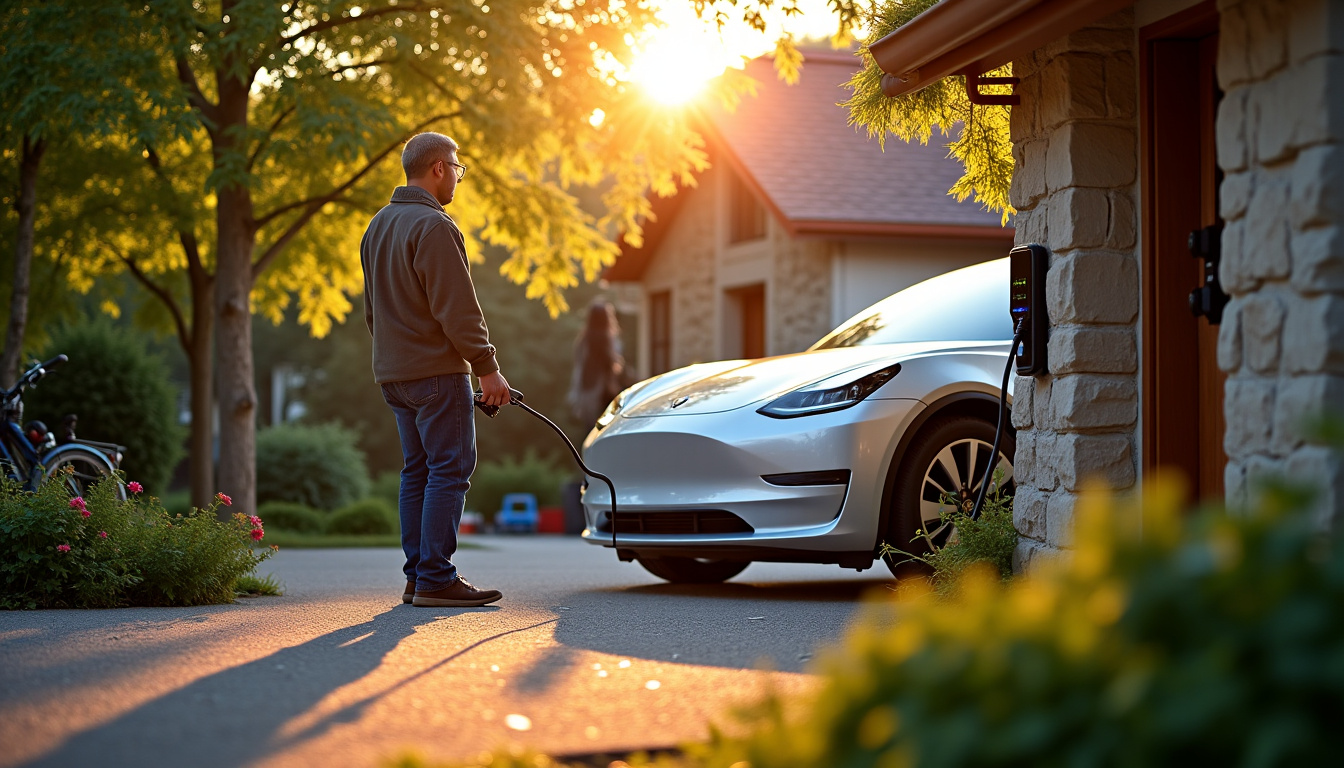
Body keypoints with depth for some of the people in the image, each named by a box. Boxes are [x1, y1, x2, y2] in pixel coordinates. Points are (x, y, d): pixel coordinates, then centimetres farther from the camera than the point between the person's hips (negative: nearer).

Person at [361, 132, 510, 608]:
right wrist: (487, 367, -13)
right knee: (450, 470, -7)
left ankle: (417, 577, 11)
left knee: (417, 470, 11)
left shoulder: (377, 226, 17)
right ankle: (435, 578, -10)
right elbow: (457, 309, -17)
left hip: (393, 372, 9)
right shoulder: (433, 226, -14)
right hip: (436, 371, -9)